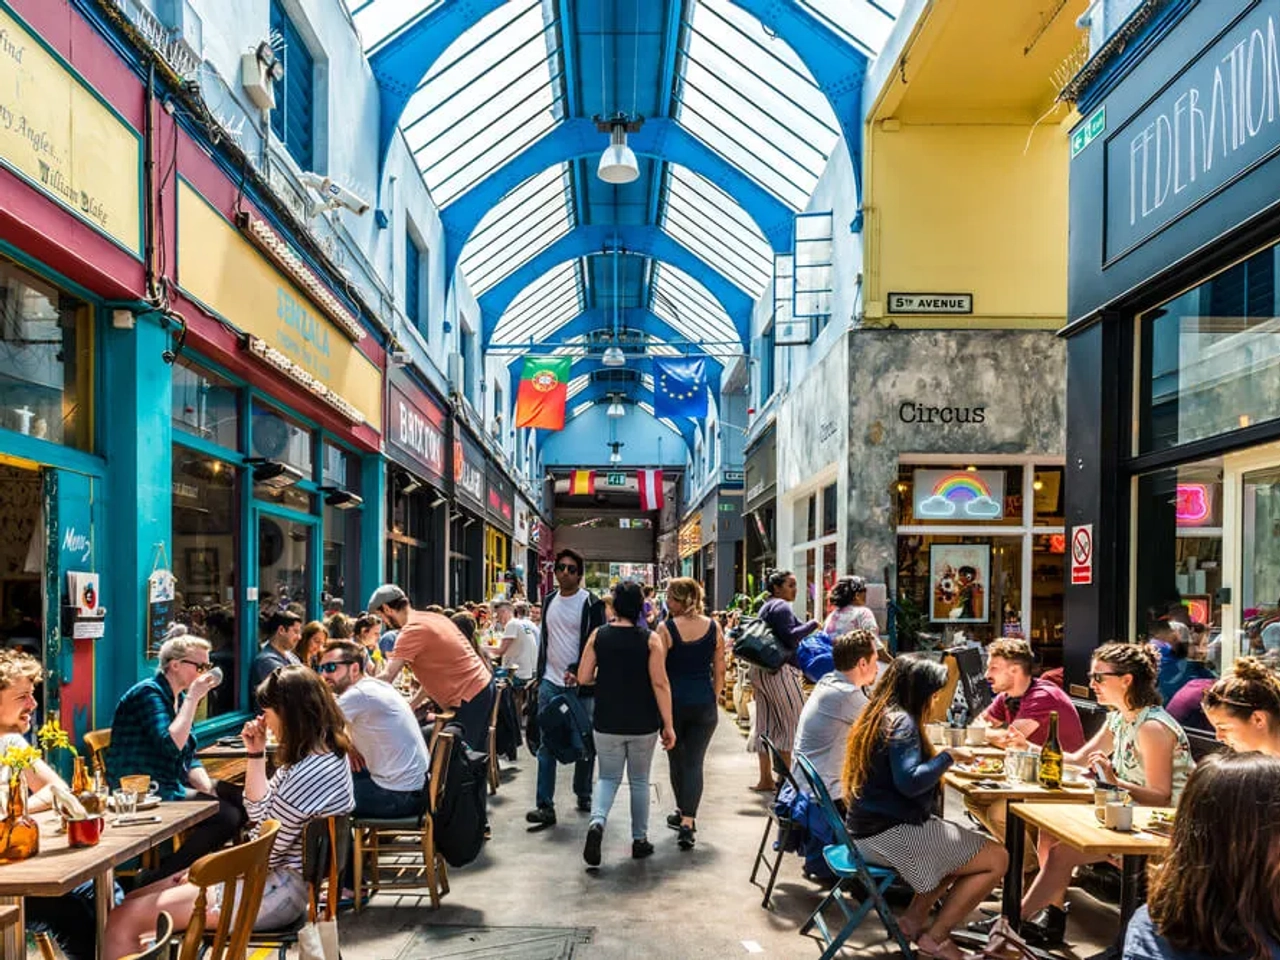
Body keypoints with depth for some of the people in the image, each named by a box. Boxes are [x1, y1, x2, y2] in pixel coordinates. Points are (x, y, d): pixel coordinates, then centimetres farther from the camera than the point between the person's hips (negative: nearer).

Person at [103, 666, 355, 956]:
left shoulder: (312, 772, -25)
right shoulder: (324, 754, 8)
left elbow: (266, 853, -20)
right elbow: (260, 813, 15)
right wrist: (256, 755, 5)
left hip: (279, 891, -11)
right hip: (274, 874, 11)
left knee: (121, 921, -10)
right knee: (134, 900, 14)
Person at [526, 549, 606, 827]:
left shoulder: (591, 604, -6)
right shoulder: (549, 601, 11)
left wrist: (578, 671, -21)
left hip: (580, 684, -4)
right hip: (550, 682, 4)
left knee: (584, 744, 9)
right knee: (546, 744, -3)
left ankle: (583, 795, 26)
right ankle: (545, 806, -4)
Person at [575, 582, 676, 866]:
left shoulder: (598, 636, -4)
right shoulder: (651, 639, -10)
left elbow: (583, 677, -4)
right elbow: (660, 684, -13)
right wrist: (668, 725, -8)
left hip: (607, 722, 1)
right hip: (643, 724, -1)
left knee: (608, 778, 14)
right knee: (639, 781, 16)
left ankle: (597, 821, -13)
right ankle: (639, 840, 22)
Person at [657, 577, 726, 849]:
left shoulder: (666, 629, -9)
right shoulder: (713, 628, 0)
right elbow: (719, 672, 4)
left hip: (674, 701, -1)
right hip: (704, 703, 1)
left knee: (676, 759, 18)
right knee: (694, 763, 4)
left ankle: (683, 812, 33)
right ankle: (687, 821, -8)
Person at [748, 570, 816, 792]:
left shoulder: (766, 606, 19)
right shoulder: (781, 607, -12)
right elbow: (790, 637, -23)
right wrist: (813, 624, -15)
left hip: (761, 670, 10)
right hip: (779, 670, -10)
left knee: (766, 723, 11)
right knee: (792, 720, -5)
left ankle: (765, 778, 15)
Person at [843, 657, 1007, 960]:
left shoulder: (879, 715, 13)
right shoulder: (901, 721, -16)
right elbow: (910, 782, -27)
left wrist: (944, 759, 10)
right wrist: (949, 755, -15)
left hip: (872, 826, 10)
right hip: (890, 834, -10)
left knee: (967, 846, 25)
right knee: (996, 859, -5)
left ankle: (915, 919, 18)